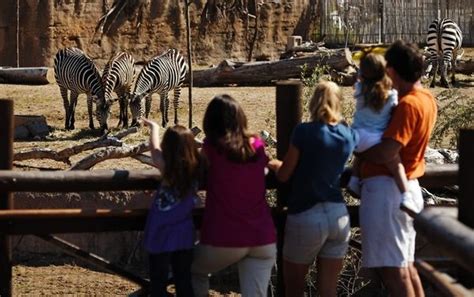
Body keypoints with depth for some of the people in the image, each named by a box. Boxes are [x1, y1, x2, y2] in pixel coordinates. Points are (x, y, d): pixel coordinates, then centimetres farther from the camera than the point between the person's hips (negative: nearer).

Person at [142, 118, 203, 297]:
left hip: (161, 237, -4)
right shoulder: (197, 169, -8)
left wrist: (154, 127, 16)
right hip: (185, 237, 4)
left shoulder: (168, 169, -18)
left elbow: (155, 149, 0)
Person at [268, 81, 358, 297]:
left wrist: (274, 164, 16)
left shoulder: (304, 132, -11)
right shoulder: (349, 135, 4)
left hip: (306, 217, -4)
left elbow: (283, 175, -3)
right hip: (339, 216, 5)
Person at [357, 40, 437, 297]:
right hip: (408, 188, 10)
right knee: (405, 264, 18)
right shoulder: (426, 98, 9)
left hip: (386, 191, -10)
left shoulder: (408, 105, -20)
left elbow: (385, 154, -26)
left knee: (392, 269, -6)